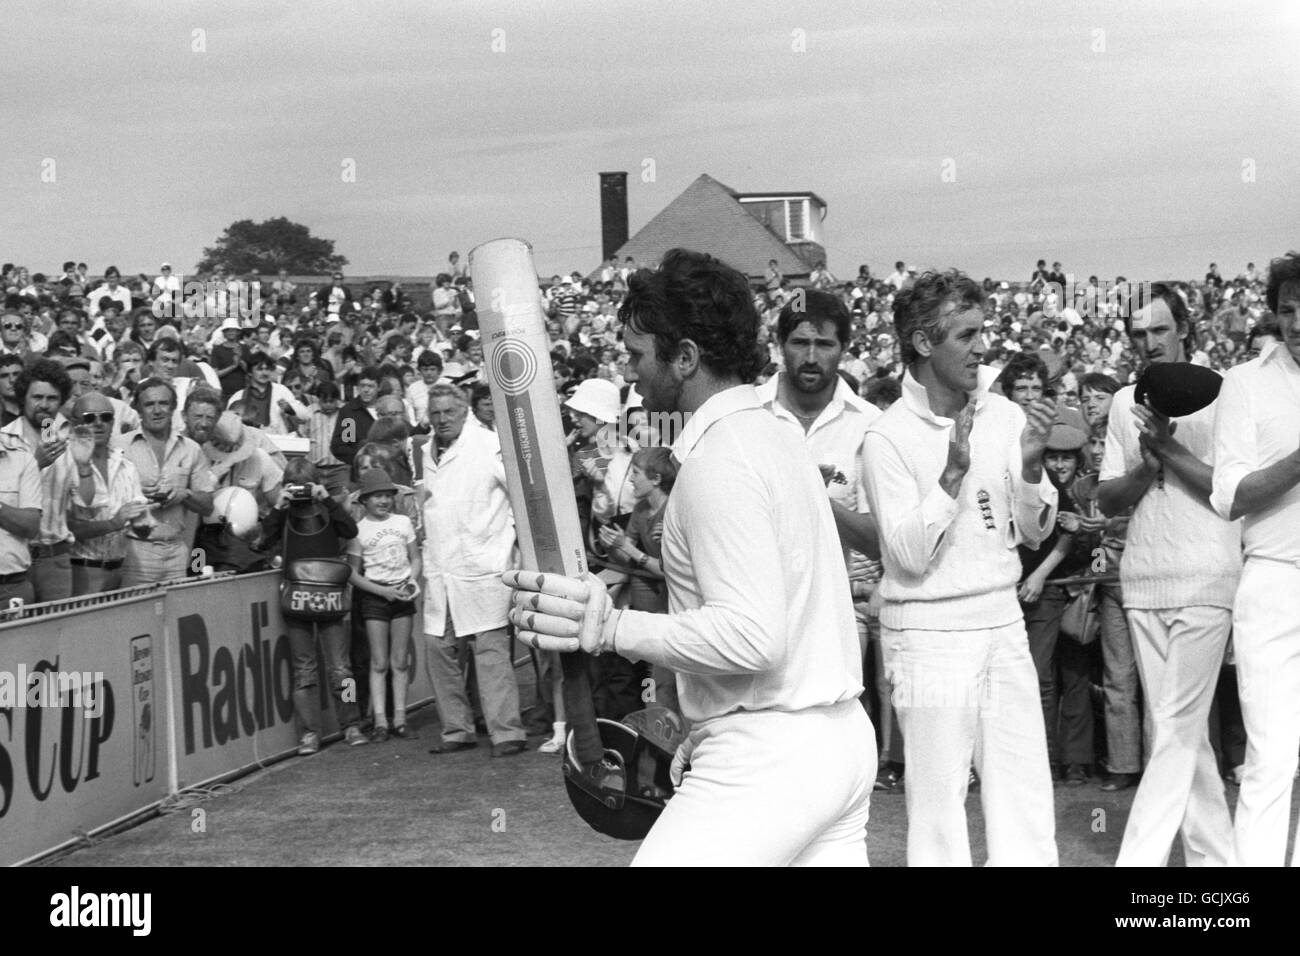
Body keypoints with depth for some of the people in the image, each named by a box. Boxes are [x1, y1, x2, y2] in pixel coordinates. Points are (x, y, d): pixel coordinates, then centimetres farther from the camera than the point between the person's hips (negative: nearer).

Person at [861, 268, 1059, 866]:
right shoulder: (888, 437, -10)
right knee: (938, 795, 2)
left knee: (1026, 795, 8)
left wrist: (1031, 465, -9)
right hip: (929, 632, -5)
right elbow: (910, 556, -15)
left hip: (1003, 621, 5)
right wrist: (955, 470, -22)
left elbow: (1034, 533, 8)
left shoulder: (1004, 415, 4)